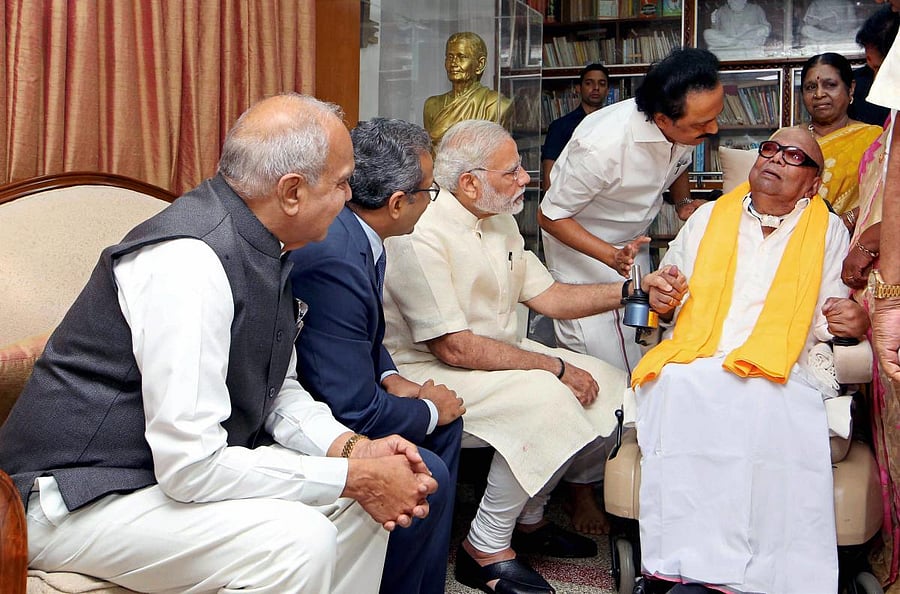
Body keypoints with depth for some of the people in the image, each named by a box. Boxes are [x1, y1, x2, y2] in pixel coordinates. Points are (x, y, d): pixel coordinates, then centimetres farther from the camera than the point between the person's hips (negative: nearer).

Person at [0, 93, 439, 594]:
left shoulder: (259, 250, 2)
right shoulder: (189, 260, -27)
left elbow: (278, 392, 13)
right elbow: (191, 466, -29)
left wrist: (353, 448, -6)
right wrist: (355, 476, -22)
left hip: (189, 462, 10)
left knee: (364, 496, 3)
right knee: (297, 541, -28)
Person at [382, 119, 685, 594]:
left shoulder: (500, 221, 9)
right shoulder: (421, 236, -21)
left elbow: (547, 296, 11)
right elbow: (454, 348, -25)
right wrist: (555, 367, -21)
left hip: (498, 356, 10)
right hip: (427, 372, -10)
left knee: (608, 387, -1)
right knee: (545, 398, -30)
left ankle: (529, 517, 12)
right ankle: (485, 548, -14)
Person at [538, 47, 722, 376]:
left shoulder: (689, 122, -15)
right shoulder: (603, 145, -36)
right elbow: (550, 216, -23)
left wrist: (684, 201, -10)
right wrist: (613, 257, -34)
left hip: (633, 242, 6)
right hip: (581, 247, -6)